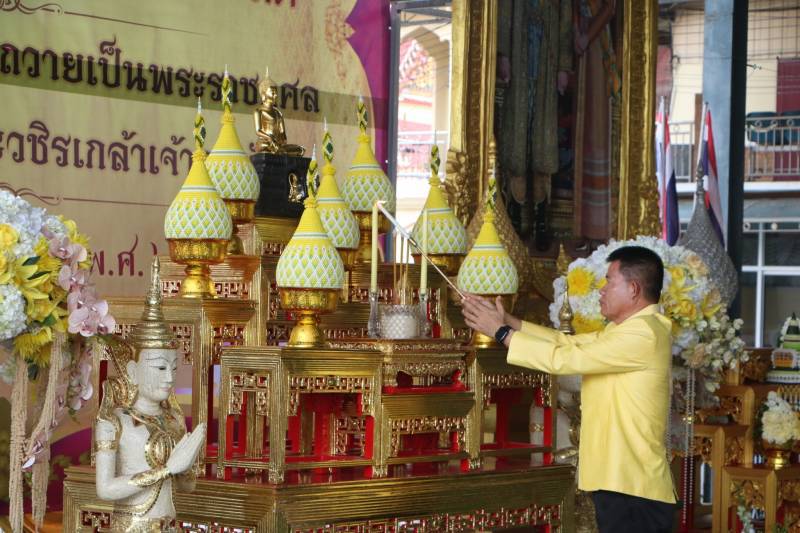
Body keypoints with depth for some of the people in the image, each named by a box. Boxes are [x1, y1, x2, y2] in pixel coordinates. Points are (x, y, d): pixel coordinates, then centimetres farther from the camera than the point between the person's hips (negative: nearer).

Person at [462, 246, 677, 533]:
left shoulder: (643, 334, -16)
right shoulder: (626, 330, 18)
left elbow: (563, 358, -17)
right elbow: (566, 342, 16)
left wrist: (502, 333, -8)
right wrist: (507, 321, 8)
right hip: (621, 482, 10)